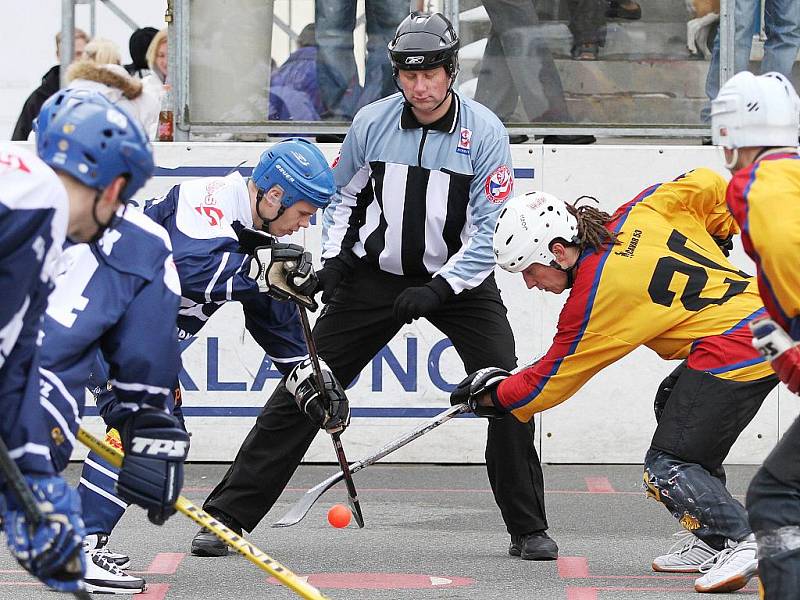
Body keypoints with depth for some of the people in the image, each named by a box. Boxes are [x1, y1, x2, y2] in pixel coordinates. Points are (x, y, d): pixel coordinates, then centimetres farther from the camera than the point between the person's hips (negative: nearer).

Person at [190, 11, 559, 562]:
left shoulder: (484, 131, -15)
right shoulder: (372, 123, -8)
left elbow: (493, 229, -15)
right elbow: (342, 193, 11)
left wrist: (440, 289, -23)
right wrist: (334, 256, -2)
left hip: (459, 275, -1)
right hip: (375, 271, 2)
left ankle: (528, 529, 2)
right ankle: (229, 515, 1)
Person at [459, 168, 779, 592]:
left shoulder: (591, 298, -11)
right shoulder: (636, 216, 7)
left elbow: (553, 378, 0)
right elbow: (708, 186, 13)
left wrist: (495, 397, 15)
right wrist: (716, 240, 28)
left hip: (735, 350, -10)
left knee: (667, 466, -5)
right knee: (672, 408, 26)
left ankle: (742, 545, -18)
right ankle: (711, 542, 24)